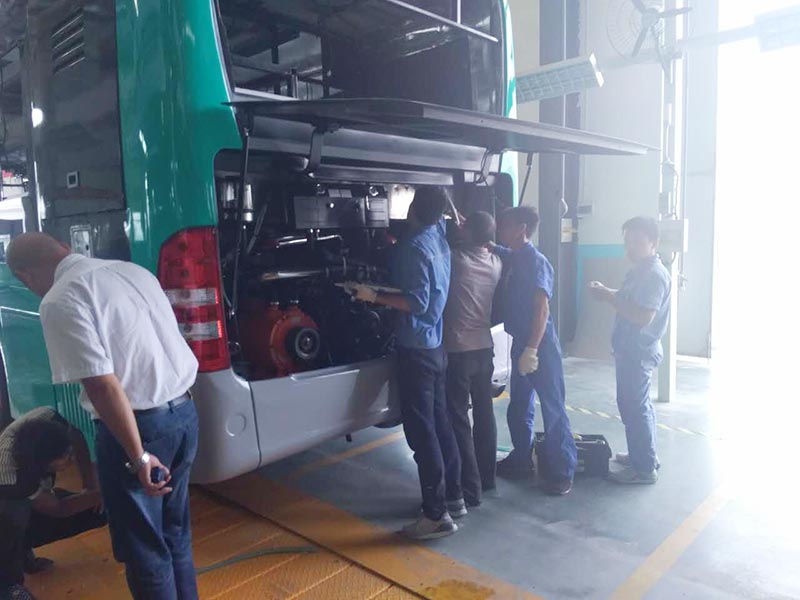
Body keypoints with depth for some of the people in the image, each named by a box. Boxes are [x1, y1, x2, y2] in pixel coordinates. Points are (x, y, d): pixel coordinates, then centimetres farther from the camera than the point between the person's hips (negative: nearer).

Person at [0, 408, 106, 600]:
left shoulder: (47, 419, -32)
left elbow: (76, 438, -7)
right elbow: (58, 509, -27)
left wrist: (90, 479, -17)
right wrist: (97, 494, -35)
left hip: (35, 495, 6)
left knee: (99, 511, -10)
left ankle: (20, 548, 8)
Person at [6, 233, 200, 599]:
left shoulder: (60, 301, -13)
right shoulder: (133, 270, 10)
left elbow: (103, 384, -21)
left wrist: (138, 456, -17)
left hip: (139, 425, -7)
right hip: (184, 412, 8)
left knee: (144, 548, 13)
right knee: (175, 534, 24)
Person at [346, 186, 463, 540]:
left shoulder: (414, 248, -17)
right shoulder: (439, 236, 7)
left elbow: (418, 303, -19)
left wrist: (375, 297, -17)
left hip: (416, 349, -9)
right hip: (436, 347, 9)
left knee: (421, 432, -4)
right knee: (439, 423, 16)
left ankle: (437, 515, 3)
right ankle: (453, 496, 27)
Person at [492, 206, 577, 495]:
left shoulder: (536, 262, -16)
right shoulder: (514, 257, 9)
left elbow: (542, 309, -21)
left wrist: (532, 350, -25)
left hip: (540, 344, -9)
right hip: (520, 342, 9)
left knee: (553, 409, 1)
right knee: (519, 406, 17)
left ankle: (561, 472, 11)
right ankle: (521, 459, 32)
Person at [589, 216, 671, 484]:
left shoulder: (655, 274, -20)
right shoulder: (641, 271, 12)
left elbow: (643, 316, -28)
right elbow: (629, 300, 21)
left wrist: (608, 297, -22)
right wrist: (607, 292, 2)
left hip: (639, 351, -10)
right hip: (631, 349, 10)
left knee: (634, 407, -3)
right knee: (638, 405, 19)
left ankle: (644, 468, 8)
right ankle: (644, 456, 33)